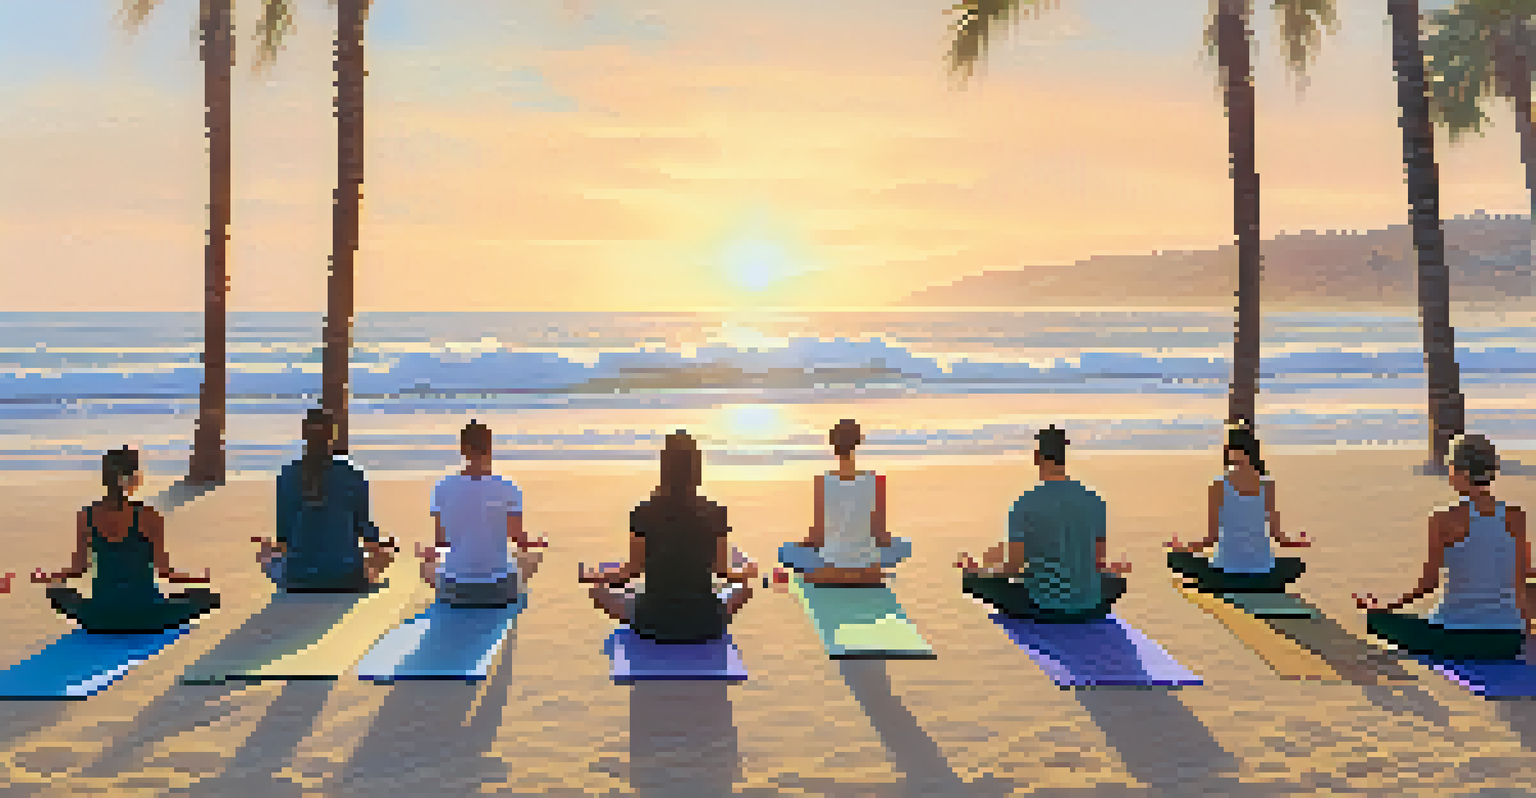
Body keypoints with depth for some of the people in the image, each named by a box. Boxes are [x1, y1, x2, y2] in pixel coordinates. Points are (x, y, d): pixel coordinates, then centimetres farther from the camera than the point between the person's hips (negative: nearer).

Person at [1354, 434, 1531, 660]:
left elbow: (1428, 583, -10)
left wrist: (1386, 607, 4)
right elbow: (1522, 582, 4)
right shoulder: (1516, 517, -1)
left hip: (1456, 637, -4)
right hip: (1507, 641, 5)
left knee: (1375, 617, 19)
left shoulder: (1446, 519, -13)